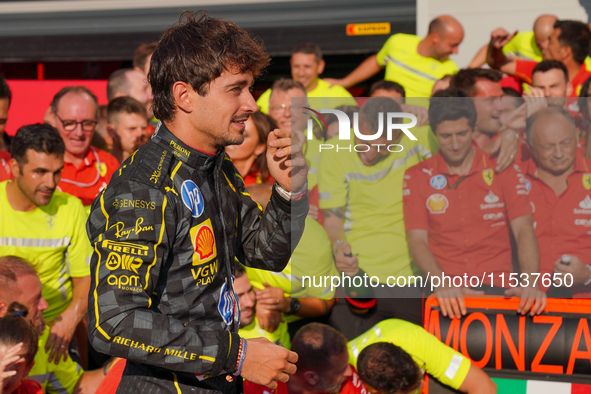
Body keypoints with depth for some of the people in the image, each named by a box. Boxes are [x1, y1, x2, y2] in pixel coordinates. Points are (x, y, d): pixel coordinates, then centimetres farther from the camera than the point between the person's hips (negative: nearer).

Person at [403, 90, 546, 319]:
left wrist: (530, 283, -19)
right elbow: (417, 240, 1)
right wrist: (443, 283, -19)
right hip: (445, 289, 0)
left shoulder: (503, 170, 9)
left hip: (496, 287, 0)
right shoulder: (417, 177, 9)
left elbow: (523, 230, 0)